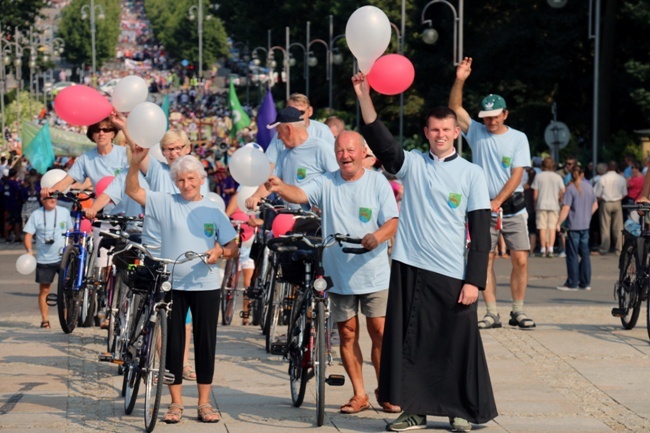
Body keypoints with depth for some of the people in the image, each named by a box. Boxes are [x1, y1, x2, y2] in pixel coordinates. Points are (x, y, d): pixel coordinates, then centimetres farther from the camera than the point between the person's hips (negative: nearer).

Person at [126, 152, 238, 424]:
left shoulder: (213, 210, 6)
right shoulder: (165, 203, 3)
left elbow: (233, 248, 6)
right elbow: (132, 190, -6)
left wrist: (219, 252, -16)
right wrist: (135, 163, -22)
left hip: (205, 285, 1)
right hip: (172, 285, 0)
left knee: (206, 343, 3)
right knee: (173, 343, 3)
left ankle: (204, 403, 12)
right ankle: (176, 403, 13)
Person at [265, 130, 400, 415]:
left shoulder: (377, 182, -2)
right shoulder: (326, 183, 1)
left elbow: (392, 221, -7)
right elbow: (300, 194, -16)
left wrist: (378, 236, -29)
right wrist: (279, 187, -38)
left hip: (374, 274, -2)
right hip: (339, 274, 2)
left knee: (379, 331, -1)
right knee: (347, 333, 6)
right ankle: (359, 395, 17)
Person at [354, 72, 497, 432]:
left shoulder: (472, 174, 2)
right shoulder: (412, 164, 6)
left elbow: (481, 231, 0)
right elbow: (381, 142, -10)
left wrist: (474, 280, -8)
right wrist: (364, 97, -23)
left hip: (451, 274, -2)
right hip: (409, 267, 2)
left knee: (459, 344, 0)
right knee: (408, 342, 5)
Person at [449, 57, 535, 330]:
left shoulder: (518, 138, 0)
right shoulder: (476, 132, 5)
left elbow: (517, 175, -7)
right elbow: (455, 108, -6)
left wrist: (498, 201, -18)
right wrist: (460, 80, -20)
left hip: (512, 206, -1)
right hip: (484, 207, 1)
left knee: (520, 259, -6)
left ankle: (517, 311, 6)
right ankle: (492, 313, 2)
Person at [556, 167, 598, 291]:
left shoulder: (571, 188, -11)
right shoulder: (589, 187, 7)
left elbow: (566, 208, -16)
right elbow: (595, 205, 16)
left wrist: (559, 223, -12)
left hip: (573, 226, -6)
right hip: (586, 226, 6)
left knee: (572, 255, 0)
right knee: (585, 254, 10)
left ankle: (572, 283, 1)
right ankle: (585, 283, 12)